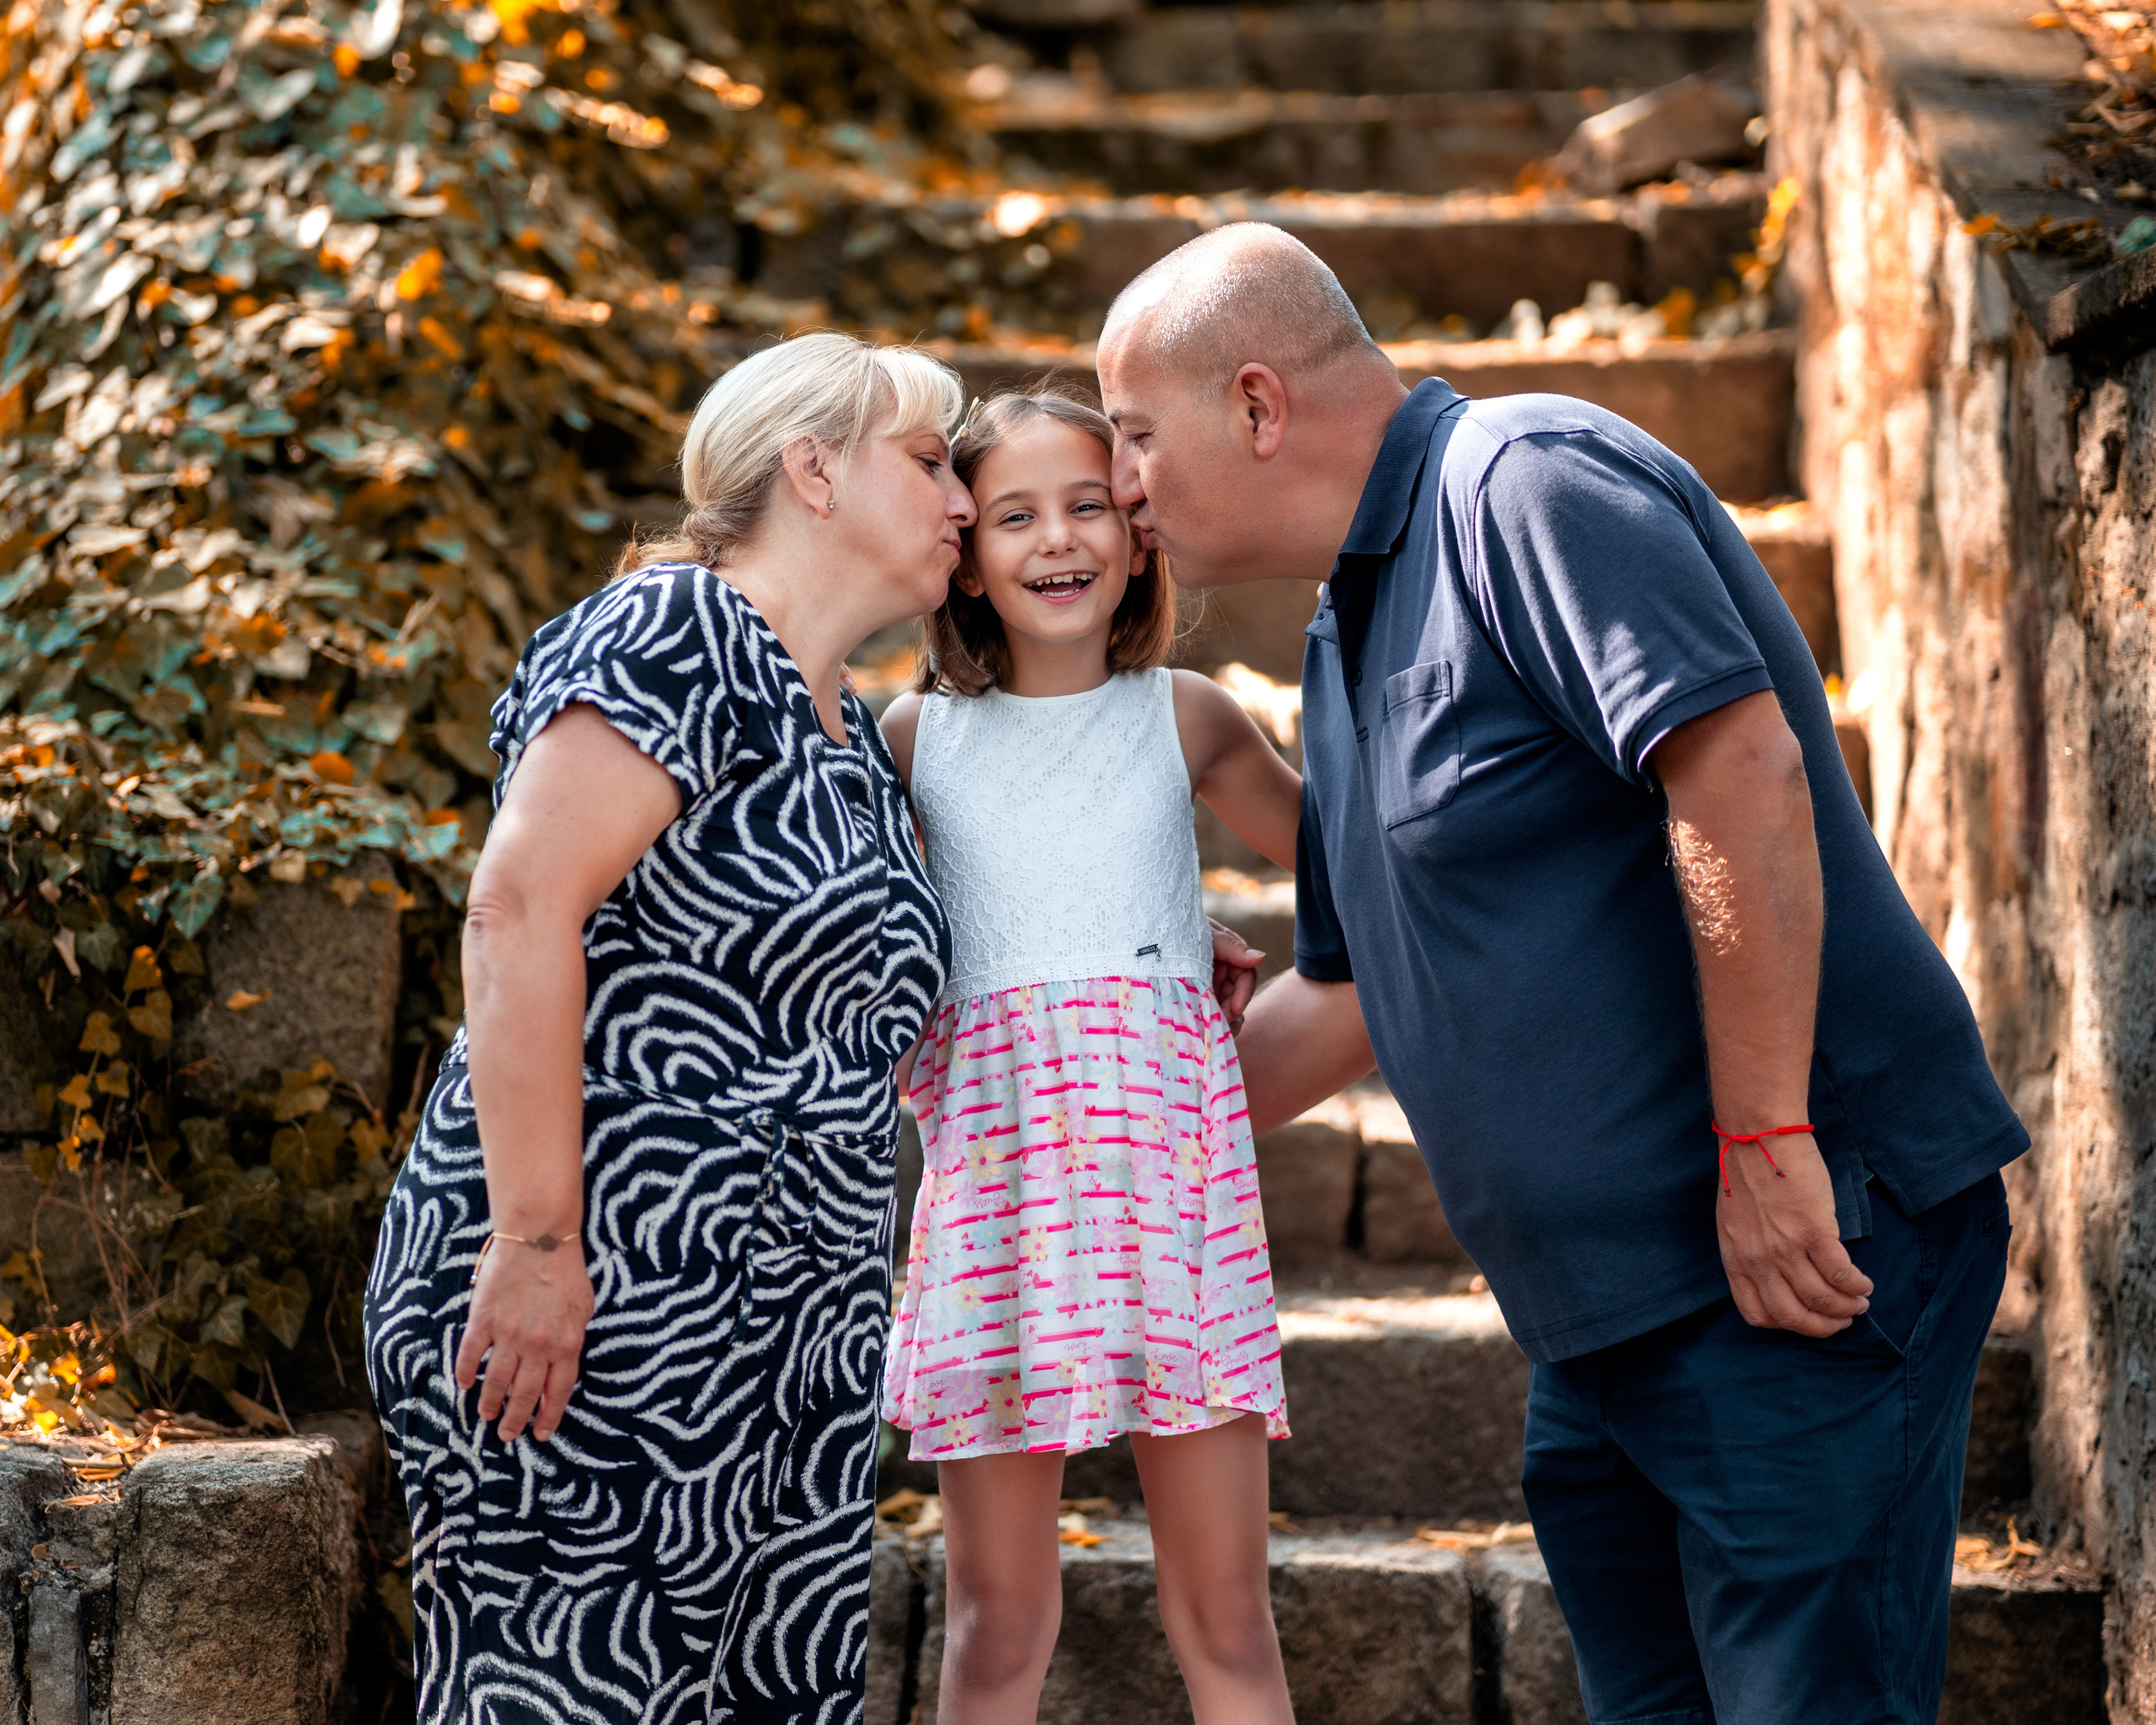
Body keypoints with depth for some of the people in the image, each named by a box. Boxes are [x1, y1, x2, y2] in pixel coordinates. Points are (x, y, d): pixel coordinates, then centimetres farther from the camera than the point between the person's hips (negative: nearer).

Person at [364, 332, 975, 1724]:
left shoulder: (853, 741, 20)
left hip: (791, 1340, 9)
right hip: (598, 1304, -9)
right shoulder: (681, 632, -8)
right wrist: (535, 1236, -24)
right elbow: (523, 905, -19)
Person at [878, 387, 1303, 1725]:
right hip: (994, 1171, 0)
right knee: (998, 1617, 1)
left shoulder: (1185, 717, 10)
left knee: (1226, 1614, 0)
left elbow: (1326, 853, 23)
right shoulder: (915, 738, 10)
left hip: (1173, 1161, 0)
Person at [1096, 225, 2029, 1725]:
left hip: (1800, 1246, -10)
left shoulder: (1529, 482, -11)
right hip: (1606, 1314, 10)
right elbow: (1347, 996, 28)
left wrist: (1765, 1143, -25)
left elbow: (1741, 768, -23)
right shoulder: (1349, 643, 20)